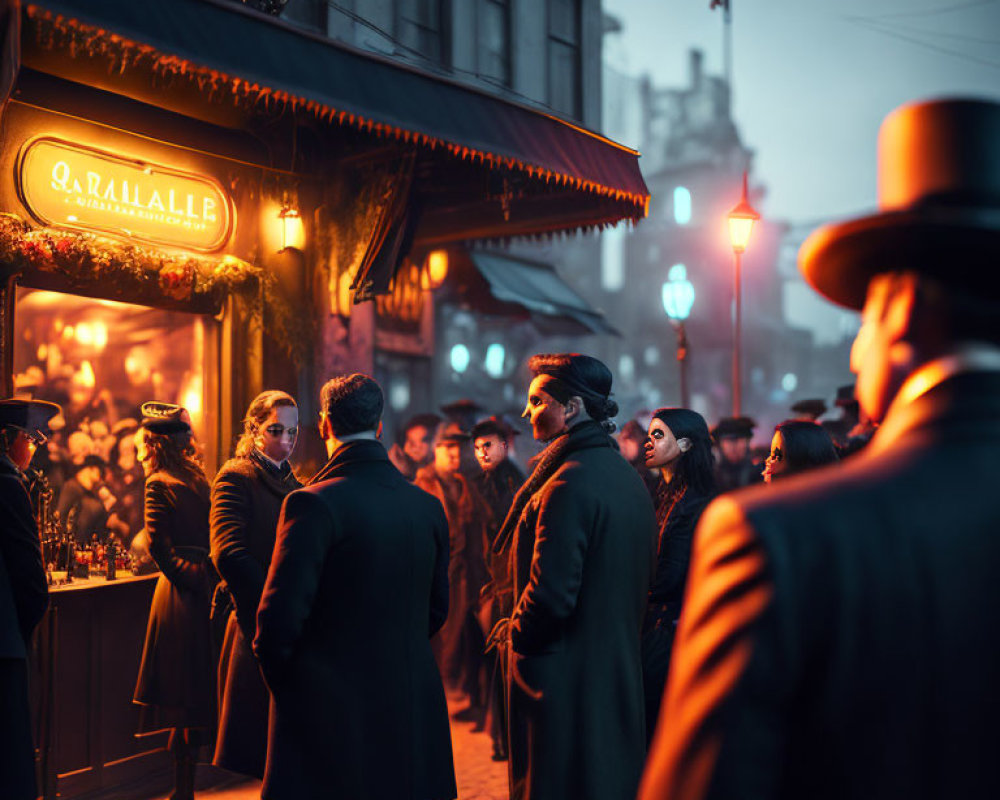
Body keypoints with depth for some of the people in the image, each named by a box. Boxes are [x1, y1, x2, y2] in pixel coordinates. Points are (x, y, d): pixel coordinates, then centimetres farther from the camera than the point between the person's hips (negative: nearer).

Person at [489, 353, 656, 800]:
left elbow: (550, 594, -25)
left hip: (566, 678, -9)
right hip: (620, 672, 10)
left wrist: (513, 633, -6)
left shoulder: (569, 483, -20)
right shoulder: (628, 477, 10)